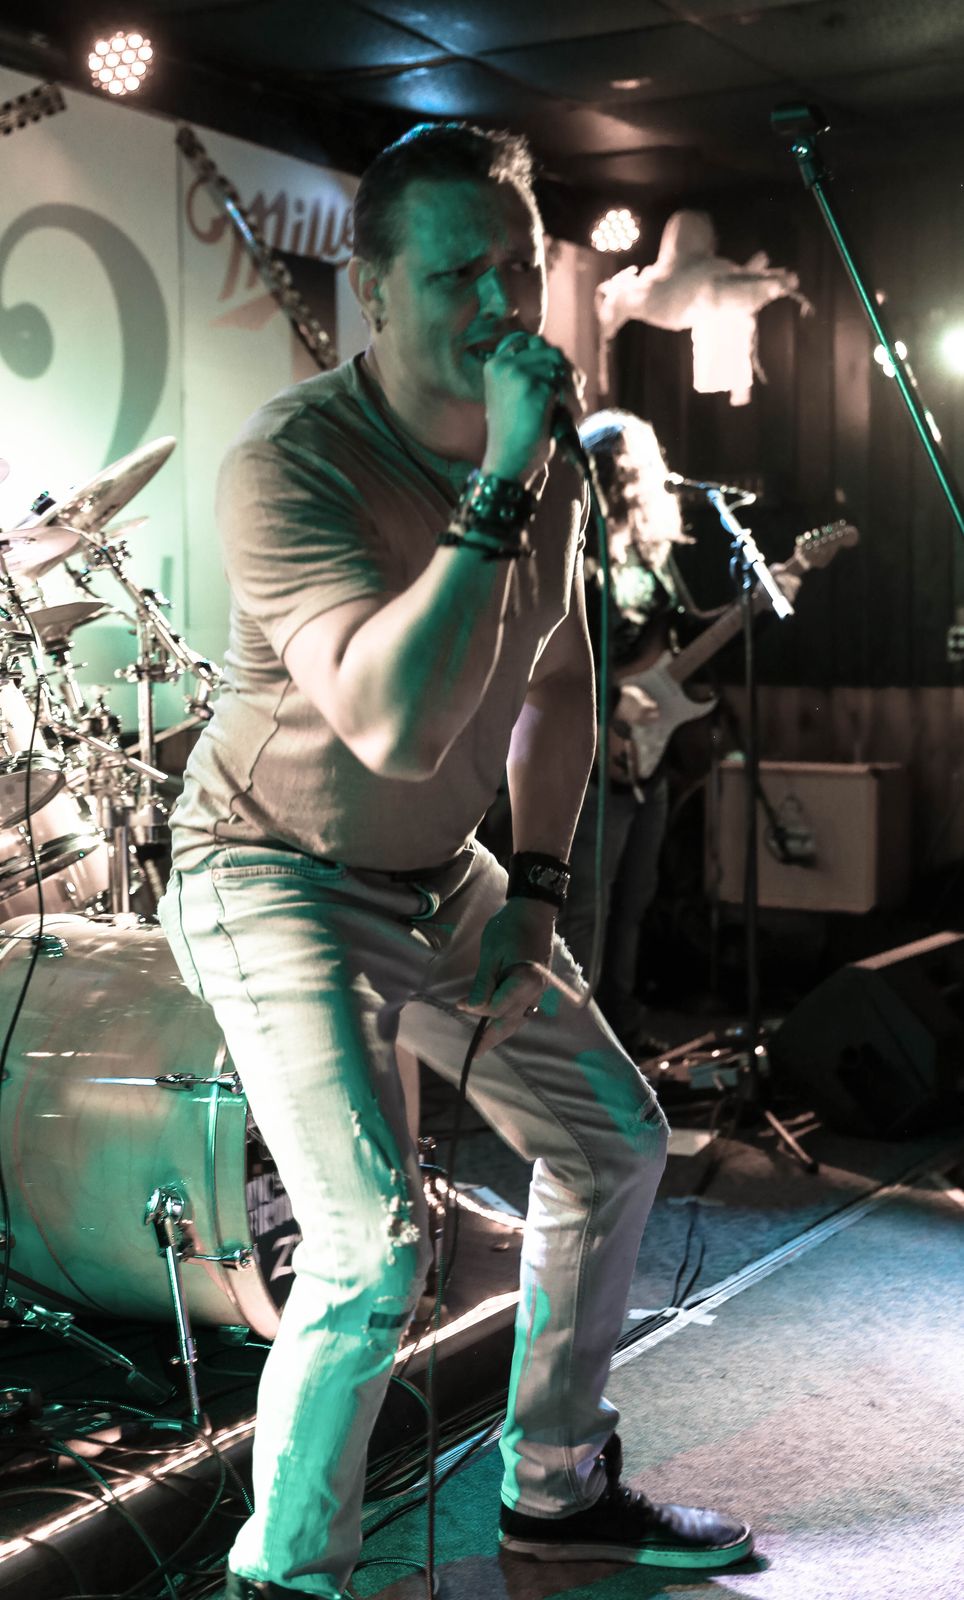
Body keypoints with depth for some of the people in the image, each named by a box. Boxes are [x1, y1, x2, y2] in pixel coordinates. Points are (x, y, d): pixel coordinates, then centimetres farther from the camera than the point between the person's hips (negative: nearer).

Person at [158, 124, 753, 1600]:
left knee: (617, 1139, 12)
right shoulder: (290, 461, -26)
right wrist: (503, 485, -38)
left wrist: (535, 893, 4)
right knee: (376, 1247, -20)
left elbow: (556, 682, 12)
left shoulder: (551, 456, -2)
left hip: (438, 876, 8)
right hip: (280, 875, -7)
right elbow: (397, 725, -41)